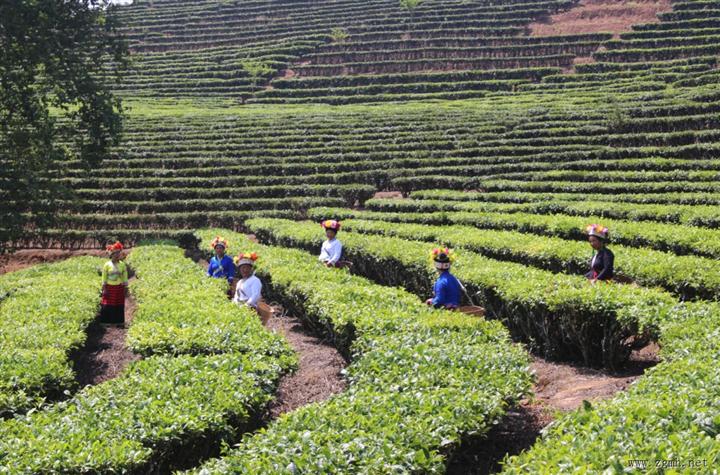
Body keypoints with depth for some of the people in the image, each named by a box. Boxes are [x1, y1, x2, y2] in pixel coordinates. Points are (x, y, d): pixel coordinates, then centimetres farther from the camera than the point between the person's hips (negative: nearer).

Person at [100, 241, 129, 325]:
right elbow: (104, 278, 0)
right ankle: (107, 322, 8)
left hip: (119, 288, 1)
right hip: (109, 288, -1)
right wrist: (104, 289, -4)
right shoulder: (107, 265, -3)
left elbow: (125, 278, 5)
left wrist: (126, 289, 2)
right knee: (107, 306, -1)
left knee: (119, 306, 5)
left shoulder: (122, 265, 1)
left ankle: (118, 322, 14)